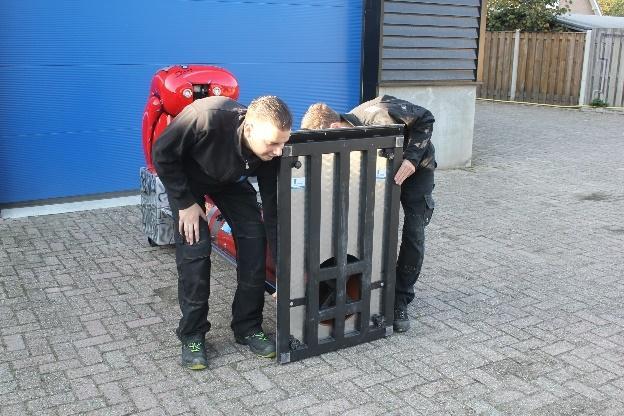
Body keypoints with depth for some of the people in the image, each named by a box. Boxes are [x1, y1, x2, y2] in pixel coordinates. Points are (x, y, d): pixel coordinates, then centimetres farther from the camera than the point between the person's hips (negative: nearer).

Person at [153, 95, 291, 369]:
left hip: (230, 180, 3)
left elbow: (273, 205, -20)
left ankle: (248, 327, 7)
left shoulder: (269, 151, -31)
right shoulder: (205, 118, -44)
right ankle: (192, 335, 2)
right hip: (185, 176, -3)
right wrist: (185, 202, -23)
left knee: (254, 240, -8)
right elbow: (162, 153, -26)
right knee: (195, 247, -15)